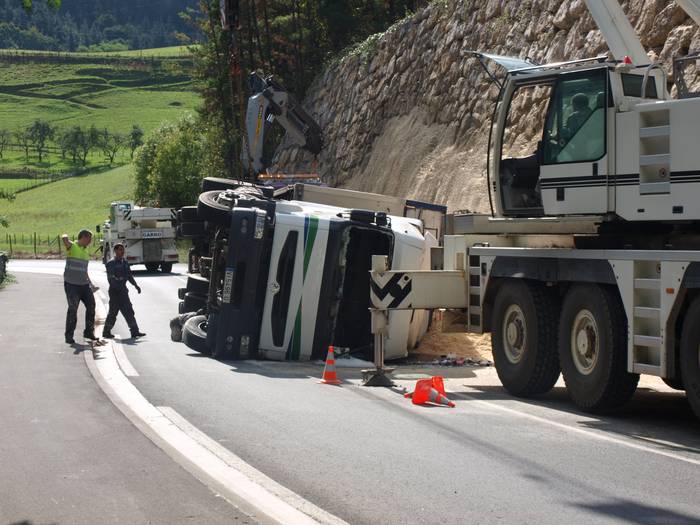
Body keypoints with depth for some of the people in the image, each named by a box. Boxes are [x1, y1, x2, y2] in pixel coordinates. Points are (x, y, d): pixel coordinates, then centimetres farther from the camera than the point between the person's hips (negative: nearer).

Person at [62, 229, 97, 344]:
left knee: (91, 306, 8)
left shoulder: (86, 251, 16)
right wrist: (65, 237, -50)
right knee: (73, 309, -8)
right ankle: (69, 336, 1)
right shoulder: (72, 246, -5)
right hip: (71, 284, -7)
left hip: (84, 284, 7)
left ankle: (89, 332, 23)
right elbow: (64, 240, -30)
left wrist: (91, 284, 24)